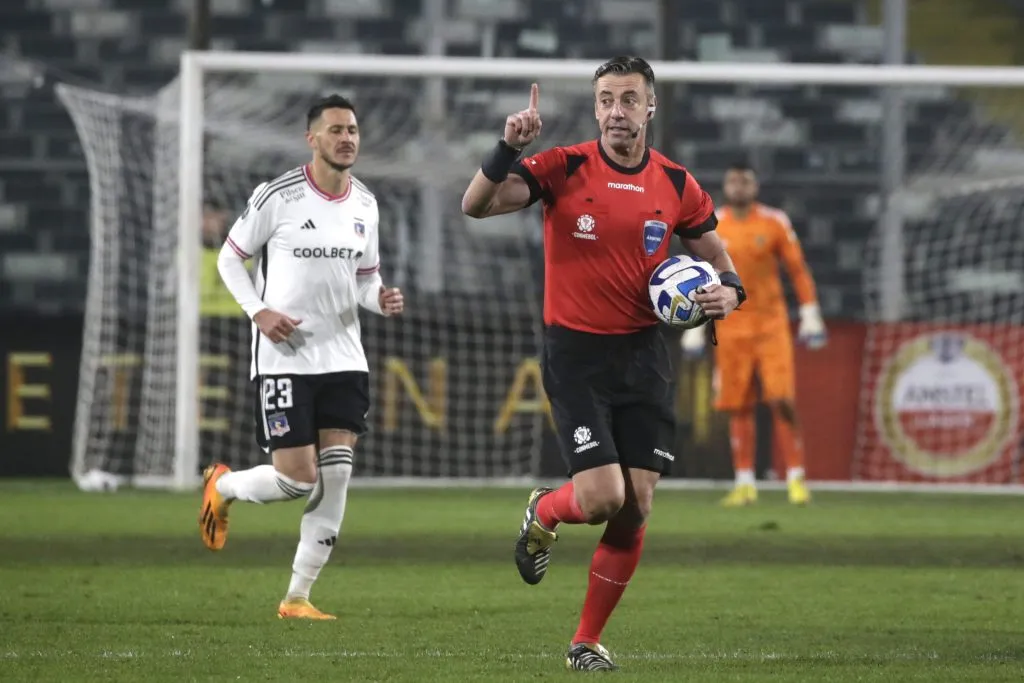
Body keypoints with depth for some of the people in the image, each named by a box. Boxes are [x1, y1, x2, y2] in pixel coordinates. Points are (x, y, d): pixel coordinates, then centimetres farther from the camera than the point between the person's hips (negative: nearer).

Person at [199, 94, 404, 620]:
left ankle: (298, 597, 5)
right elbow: (230, 258, 1)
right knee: (298, 479, -9)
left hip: (343, 356, 5)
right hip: (284, 356, -5)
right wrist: (259, 311, -13)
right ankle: (222, 487, 25)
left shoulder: (364, 204, 8)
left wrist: (381, 299, -3)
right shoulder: (278, 197, -9)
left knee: (336, 477, -5)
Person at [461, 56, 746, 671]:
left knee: (636, 509, 0)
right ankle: (543, 513, 22)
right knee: (602, 497, -15)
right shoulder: (564, 169, -6)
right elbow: (476, 205, -15)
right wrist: (509, 148, -30)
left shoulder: (676, 184, 3)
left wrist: (728, 293, -7)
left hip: (645, 354, 3)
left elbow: (718, 259, 15)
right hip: (576, 351, -3)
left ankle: (588, 641, 16)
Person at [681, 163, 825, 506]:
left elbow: (798, 270, 4)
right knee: (738, 407, 3)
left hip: (771, 323, -2)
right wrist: (694, 328, 8)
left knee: (782, 401, -10)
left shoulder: (774, 223, 0)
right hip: (731, 328, 2)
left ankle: (796, 479, -5)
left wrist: (810, 316, -1)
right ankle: (745, 483, 9)